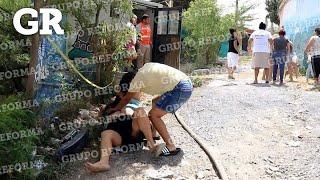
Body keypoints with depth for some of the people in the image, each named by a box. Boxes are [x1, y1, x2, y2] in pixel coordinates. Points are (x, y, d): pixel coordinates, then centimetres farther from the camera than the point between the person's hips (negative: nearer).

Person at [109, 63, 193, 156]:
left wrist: (115, 109, 21)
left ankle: (171, 147, -7)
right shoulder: (145, 68, 19)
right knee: (155, 102, 26)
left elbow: (127, 99, 6)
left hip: (181, 89, -10)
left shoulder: (138, 78, -5)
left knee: (153, 115, -7)